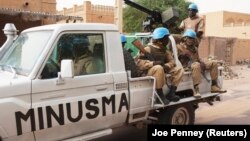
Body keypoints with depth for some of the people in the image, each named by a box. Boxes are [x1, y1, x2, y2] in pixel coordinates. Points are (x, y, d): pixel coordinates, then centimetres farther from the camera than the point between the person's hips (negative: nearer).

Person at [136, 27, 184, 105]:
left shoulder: (165, 50, 15)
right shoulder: (148, 49, -7)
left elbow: (171, 61, 8)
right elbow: (139, 62, -15)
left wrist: (166, 66, -16)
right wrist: (153, 63, -28)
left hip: (162, 71, 7)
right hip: (149, 72, -7)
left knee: (179, 70, 0)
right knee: (159, 68, -39)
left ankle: (171, 93, -4)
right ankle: (160, 96, -31)